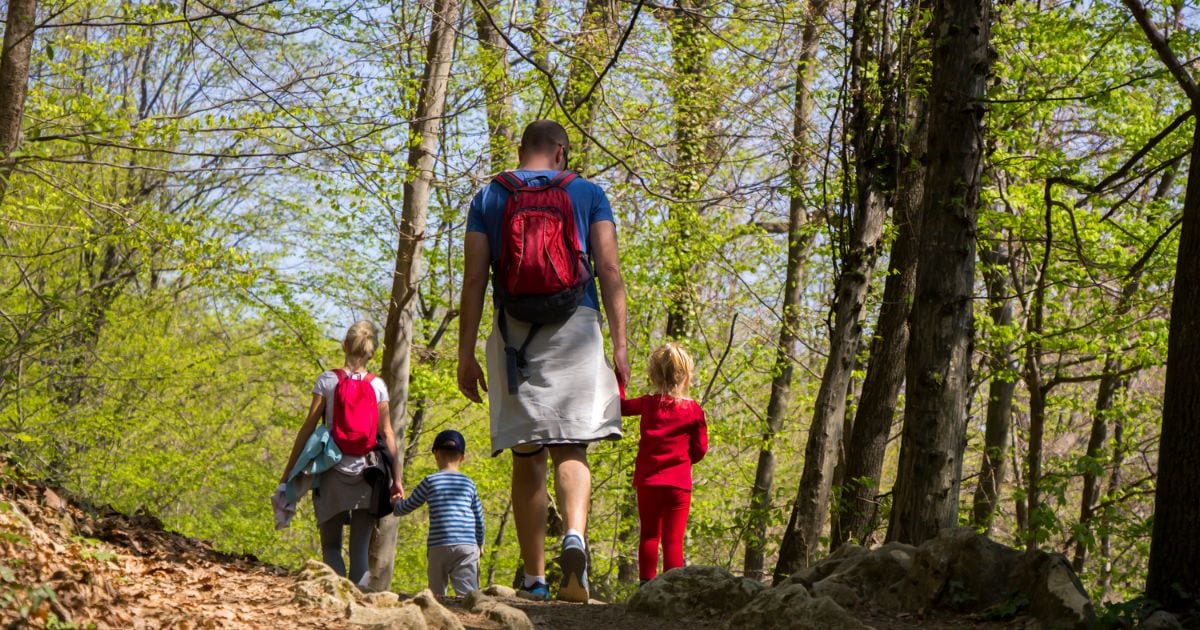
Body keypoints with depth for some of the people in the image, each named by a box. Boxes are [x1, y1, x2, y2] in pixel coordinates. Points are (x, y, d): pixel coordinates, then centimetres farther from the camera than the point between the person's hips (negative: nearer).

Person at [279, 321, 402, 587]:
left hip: (334, 472, -1)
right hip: (367, 475, 1)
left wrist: (288, 470, 2)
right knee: (360, 550, 5)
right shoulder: (378, 385, 3)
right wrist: (396, 479, 5)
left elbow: (308, 427, -3)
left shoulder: (328, 380, -2)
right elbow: (387, 434, 2)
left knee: (331, 546, 6)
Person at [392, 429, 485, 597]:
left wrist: (395, 504, 36)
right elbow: (479, 516, 19)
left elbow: (407, 507, 13)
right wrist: (480, 543, 33)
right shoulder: (468, 483, 12)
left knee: (436, 592, 8)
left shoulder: (430, 482, 3)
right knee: (467, 591, -9)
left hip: (438, 546, -1)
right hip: (467, 545, 1)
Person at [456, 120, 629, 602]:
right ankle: (575, 536, -32)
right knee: (570, 448, -3)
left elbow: (475, 279, 5)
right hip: (575, 327, -1)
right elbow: (608, 269, 1)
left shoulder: (488, 197, 12)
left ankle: (534, 580, 6)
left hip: (513, 332, 1)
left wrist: (466, 354, 4)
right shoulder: (588, 193, 11)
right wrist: (619, 343, 0)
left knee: (526, 458, 6)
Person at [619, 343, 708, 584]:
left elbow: (619, 405, 14)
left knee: (649, 535, 11)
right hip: (679, 483, -1)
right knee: (673, 539, 0)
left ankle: (647, 583, 5)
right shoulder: (694, 410, -3)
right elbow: (700, 449, 0)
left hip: (648, 481, 1)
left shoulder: (649, 404, -1)